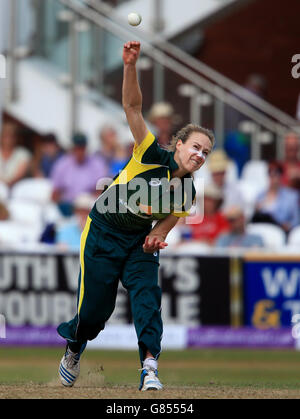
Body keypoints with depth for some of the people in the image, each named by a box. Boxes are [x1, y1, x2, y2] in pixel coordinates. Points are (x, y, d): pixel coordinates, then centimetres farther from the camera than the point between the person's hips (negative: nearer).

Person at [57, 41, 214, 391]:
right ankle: (72, 352, 30)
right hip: (103, 232, -4)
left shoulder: (187, 191, -7)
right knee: (95, 306, -2)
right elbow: (132, 107, -27)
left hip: (139, 242, 4)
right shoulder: (153, 157, -20)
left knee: (147, 294, -20)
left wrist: (157, 236, -11)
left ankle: (149, 367, -27)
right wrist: (130, 67, -41)